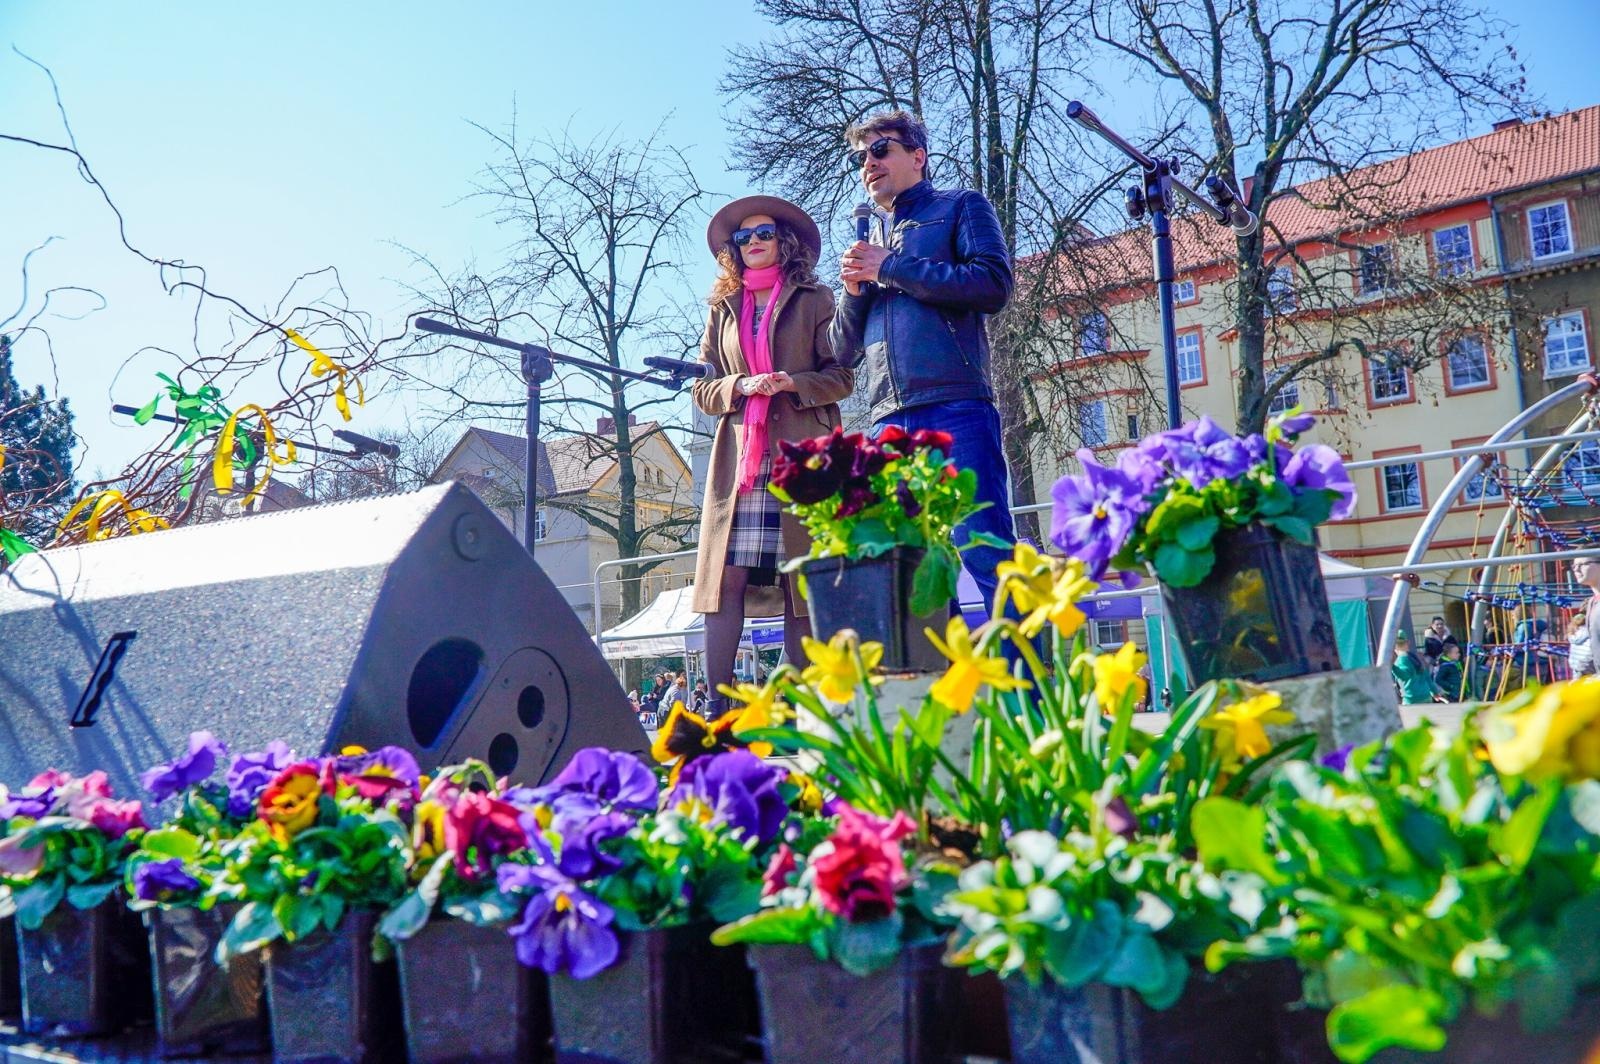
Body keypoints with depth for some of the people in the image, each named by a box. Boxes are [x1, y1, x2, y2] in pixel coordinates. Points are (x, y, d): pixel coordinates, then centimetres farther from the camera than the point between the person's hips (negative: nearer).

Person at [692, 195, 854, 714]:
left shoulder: (814, 299, 11)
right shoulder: (723, 310, 20)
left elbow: (842, 375, 5)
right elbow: (702, 389, 15)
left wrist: (793, 384, -12)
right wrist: (741, 387, -5)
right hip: (738, 456, 3)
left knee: (804, 579, -4)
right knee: (727, 577, -8)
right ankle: (718, 703, -6)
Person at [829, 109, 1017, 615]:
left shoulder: (960, 207, 14)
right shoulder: (869, 238, 28)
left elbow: (993, 285, -6)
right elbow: (845, 351, 25)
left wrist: (890, 267, -2)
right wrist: (855, 289, 5)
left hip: (956, 408, -5)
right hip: (889, 420, 6)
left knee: (988, 556, -11)